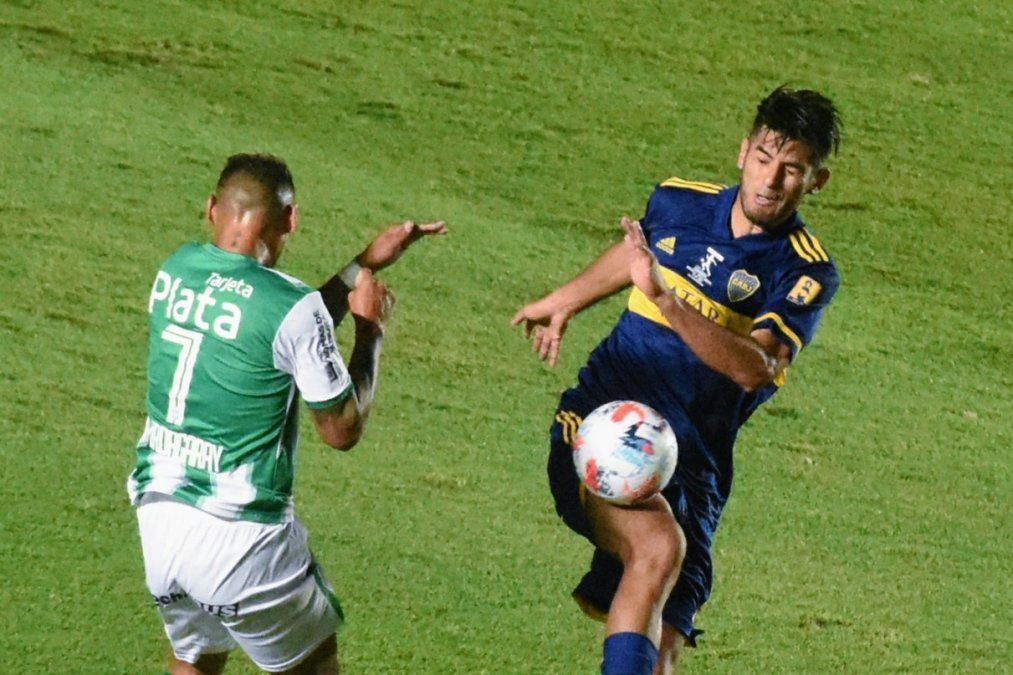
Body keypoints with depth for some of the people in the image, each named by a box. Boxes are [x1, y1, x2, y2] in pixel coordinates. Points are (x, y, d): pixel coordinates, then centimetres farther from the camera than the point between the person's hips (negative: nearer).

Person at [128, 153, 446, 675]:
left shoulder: (175, 271, 2)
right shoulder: (290, 307, -18)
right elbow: (343, 430, -7)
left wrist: (365, 265, 21)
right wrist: (371, 329, 6)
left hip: (157, 512, 6)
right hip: (237, 533, -6)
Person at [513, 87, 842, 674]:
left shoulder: (806, 273, -5)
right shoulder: (678, 202, 5)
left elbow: (755, 366, -23)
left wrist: (666, 299, -33)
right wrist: (563, 302, 45)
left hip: (692, 466, 0)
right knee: (659, 545, -32)